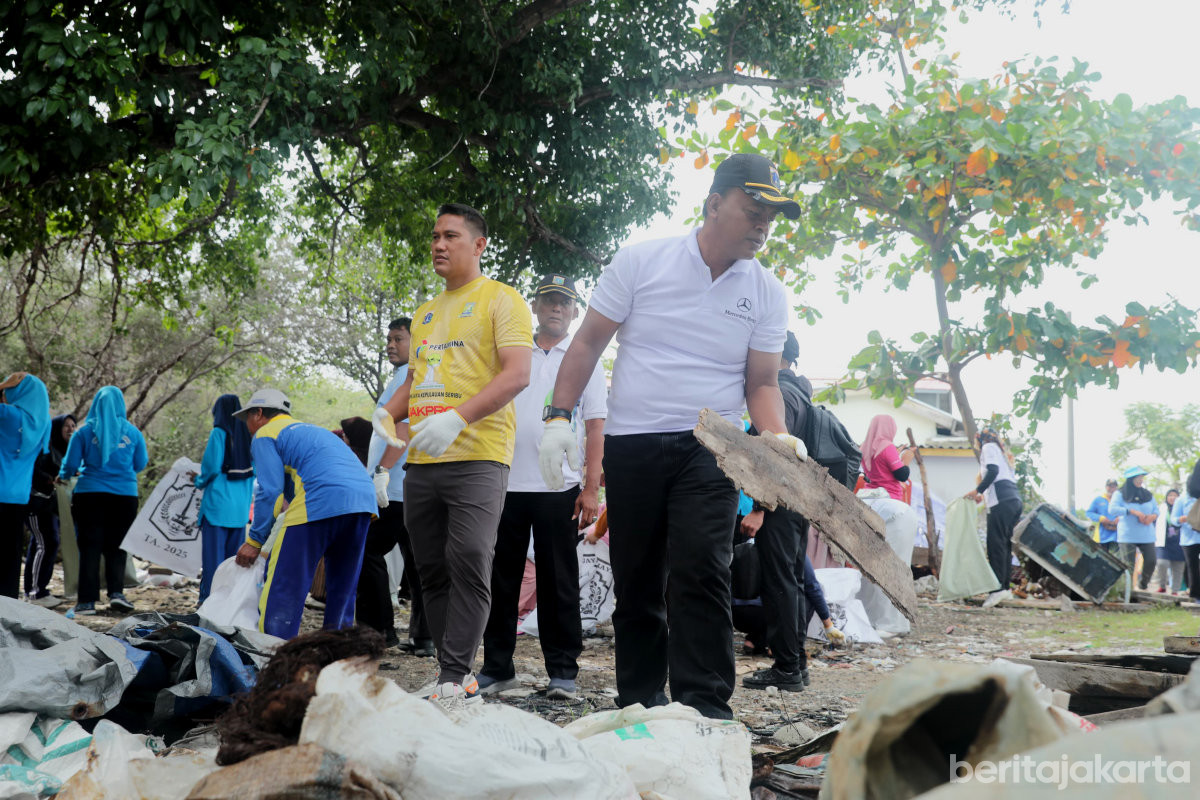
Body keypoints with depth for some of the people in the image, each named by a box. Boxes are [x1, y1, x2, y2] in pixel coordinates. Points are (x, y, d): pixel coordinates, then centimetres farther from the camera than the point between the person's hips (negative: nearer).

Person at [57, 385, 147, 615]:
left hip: (90, 493, -1)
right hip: (125, 495, 1)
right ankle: (116, 591, -7)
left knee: (90, 547, 3)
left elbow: (70, 464, 1)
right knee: (116, 547, 8)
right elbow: (140, 464, 10)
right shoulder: (132, 432, 3)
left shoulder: (85, 431, -1)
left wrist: (63, 476, 23)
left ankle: (87, 600, 2)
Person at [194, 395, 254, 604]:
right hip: (240, 507, 6)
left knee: (213, 556, -2)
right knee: (234, 556, 12)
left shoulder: (219, 433, -9)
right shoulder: (247, 436, 7)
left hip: (219, 503, -6)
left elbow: (211, 467, -13)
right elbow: (254, 470, 10)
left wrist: (198, 481, 6)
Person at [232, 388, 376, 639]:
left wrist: (254, 541, 4)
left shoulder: (265, 435, 11)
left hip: (320, 503, -8)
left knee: (283, 591, -4)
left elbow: (270, 491, -2)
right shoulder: (310, 430, 37)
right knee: (342, 589, 17)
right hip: (365, 499, 8)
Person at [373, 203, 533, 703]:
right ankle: (458, 674, 14)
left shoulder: (501, 299, 0)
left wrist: (457, 418, -24)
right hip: (421, 461, 8)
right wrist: (386, 413, 5)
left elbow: (517, 375, -12)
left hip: (477, 456, -7)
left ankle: (453, 679, -13)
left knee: (468, 560, -16)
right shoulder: (425, 314, 23)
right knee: (433, 568, 7)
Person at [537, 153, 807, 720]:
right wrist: (559, 416, -5)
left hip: (708, 450, 0)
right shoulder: (640, 261, 0)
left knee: (700, 571, -17)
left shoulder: (768, 294, 5)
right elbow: (589, 342, 3)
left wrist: (777, 438, -12)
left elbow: (762, 381, 7)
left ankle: (704, 708, -13)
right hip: (631, 445, 0)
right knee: (636, 582, 7)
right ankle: (638, 704, 20)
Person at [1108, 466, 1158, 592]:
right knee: (1128, 565, -6)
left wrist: (1152, 516, -10)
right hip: (1127, 537, -4)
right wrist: (1132, 511, -21)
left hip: (1147, 536, 4)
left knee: (1151, 561, -2)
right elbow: (1112, 510, -14)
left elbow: (1156, 509, 15)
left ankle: (1143, 584, 21)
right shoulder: (1120, 494, -1)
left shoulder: (1148, 494, 14)